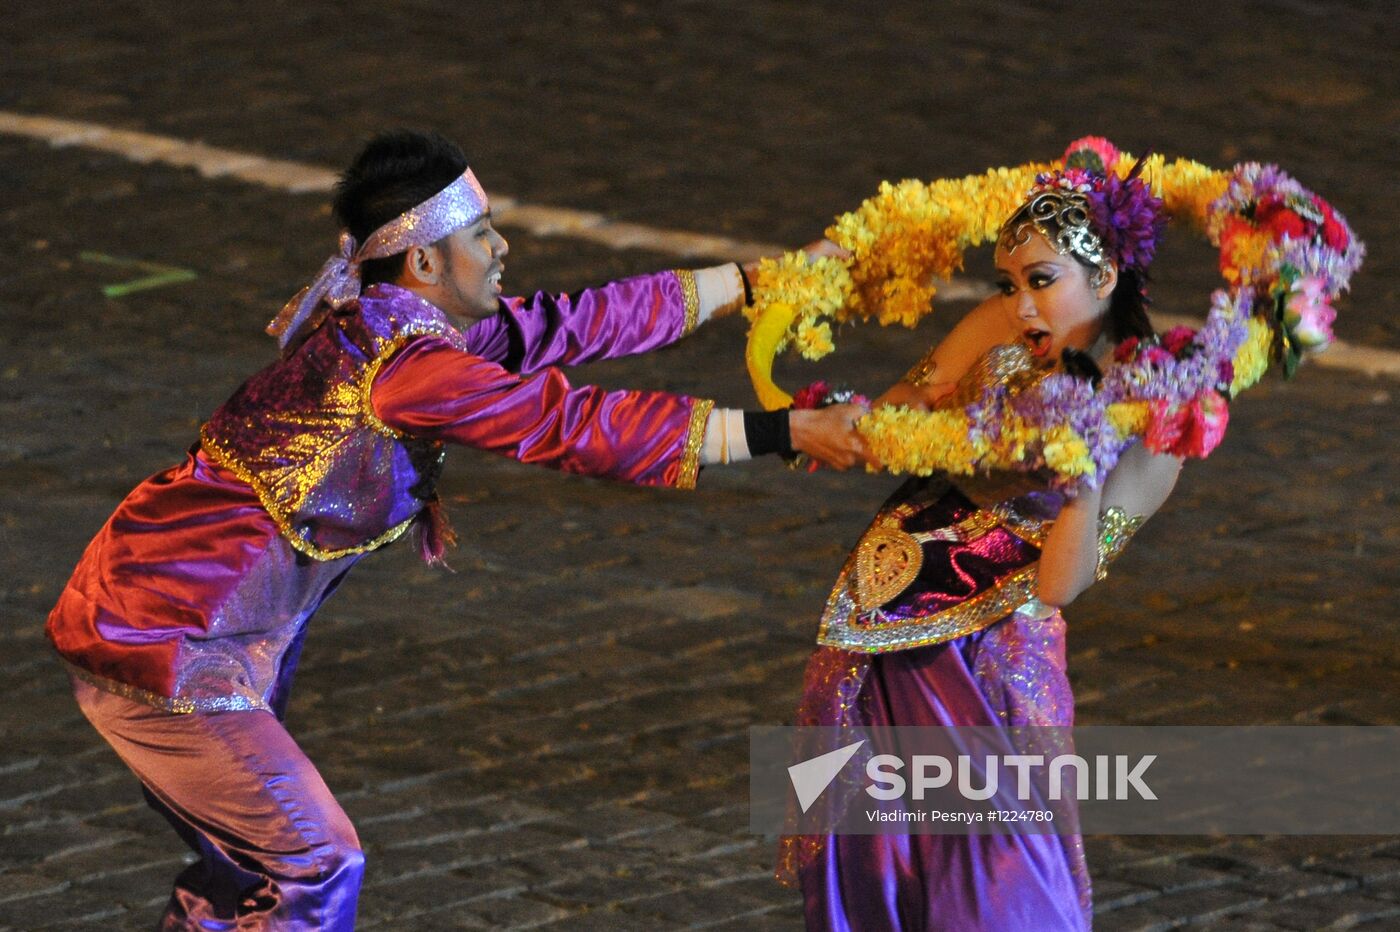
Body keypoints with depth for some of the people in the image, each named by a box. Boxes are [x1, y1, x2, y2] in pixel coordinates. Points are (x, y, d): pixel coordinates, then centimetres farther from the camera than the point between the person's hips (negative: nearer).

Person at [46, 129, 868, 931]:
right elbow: (577, 426, -23)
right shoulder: (404, 362, -22)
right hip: (163, 653, -10)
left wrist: (753, 284, 15)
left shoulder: (376, 322, 7)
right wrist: (781, 434, -20)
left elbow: (566, 323, 12)